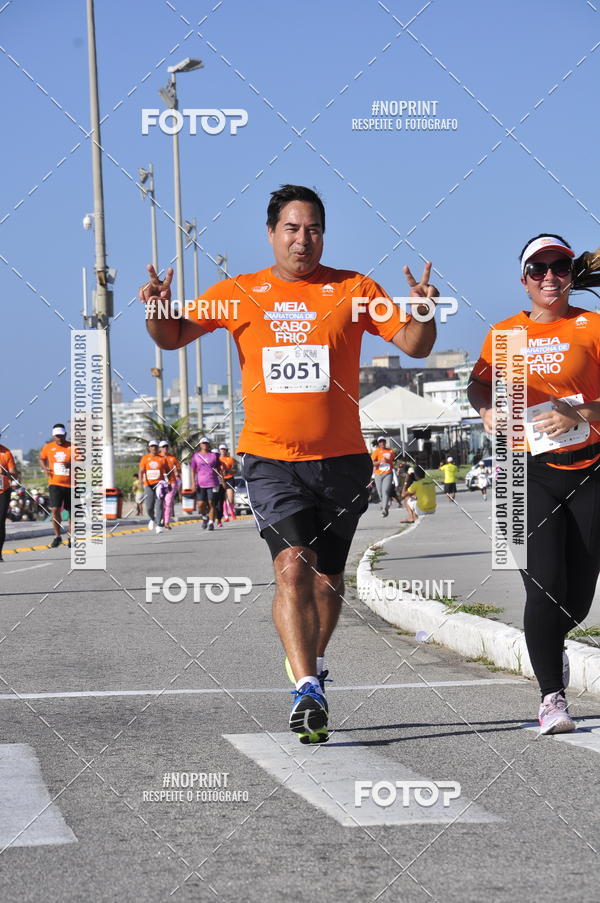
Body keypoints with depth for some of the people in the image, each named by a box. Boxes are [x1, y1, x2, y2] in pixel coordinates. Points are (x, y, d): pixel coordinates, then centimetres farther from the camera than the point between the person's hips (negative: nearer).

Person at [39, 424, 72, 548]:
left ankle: (70, 534, 29)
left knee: (71, 511, 9)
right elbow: (42, 459, 22)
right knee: (55, 509, -13)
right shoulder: (48, 447, 4)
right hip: (55, 483, 0)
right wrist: (45, 468, 2)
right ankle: (57, 537, 1)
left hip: (70, 484, 0)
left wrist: (71, 465, -24)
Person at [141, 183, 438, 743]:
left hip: (341, 459, 2)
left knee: (327, 577, 13)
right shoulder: (240, 293, 5)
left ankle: (310, 660, 40)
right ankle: (307, 689, -22)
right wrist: (157, 310, -14)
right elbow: (174, 336, 8)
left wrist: (422, 313, -20)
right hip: (271, 459, -1)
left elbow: (413, 345, 2)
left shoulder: (352, 290, 4)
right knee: (292, 565, -20)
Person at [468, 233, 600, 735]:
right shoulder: (506, 332, 9)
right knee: (545, 583, -13)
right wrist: (487, 409, 3)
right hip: (529, 471, 0)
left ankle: (550, 645, 42)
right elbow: (479, 384, 23)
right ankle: (551, 697, -4)